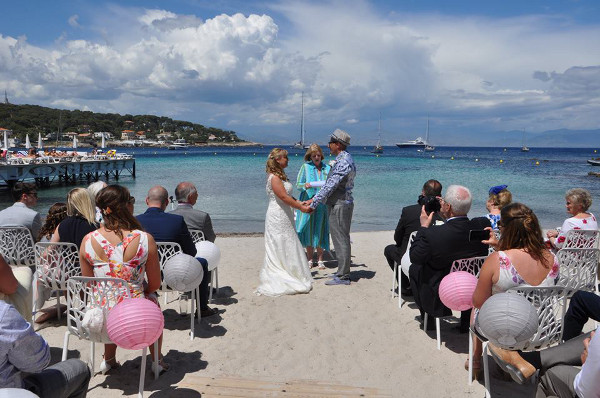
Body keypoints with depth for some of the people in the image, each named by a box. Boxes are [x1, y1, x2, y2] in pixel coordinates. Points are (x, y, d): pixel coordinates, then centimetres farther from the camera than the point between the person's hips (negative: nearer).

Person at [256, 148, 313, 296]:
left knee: (287, 249, 14)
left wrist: (300, 203, 7)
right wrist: (301, 207, -16)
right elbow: (284, 197, -21)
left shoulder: (280, 175, 14)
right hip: (277, 216, -10)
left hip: (285, 216, 10)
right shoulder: (274, 177, -17)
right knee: (279, 249, -2)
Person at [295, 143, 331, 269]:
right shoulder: (305, 167, 4)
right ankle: (310, 260, 15)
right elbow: (297, 184, 1)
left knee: (320, 231, 2)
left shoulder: (327, 168, 10)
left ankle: (320, 260, 14)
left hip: (322, 203, 1)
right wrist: (305, 186, -19)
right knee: (308, 230, 2)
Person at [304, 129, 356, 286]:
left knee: (341, 240, -4)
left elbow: (330, 186, -23)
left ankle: (343, 277, 3)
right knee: (342, 239, 16)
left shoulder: (343, 162, -19)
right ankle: (343, 271, 25)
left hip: (339, 205, -10)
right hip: (344, 203, 10)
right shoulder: (346, 159, 14)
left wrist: (314, 202, -19)